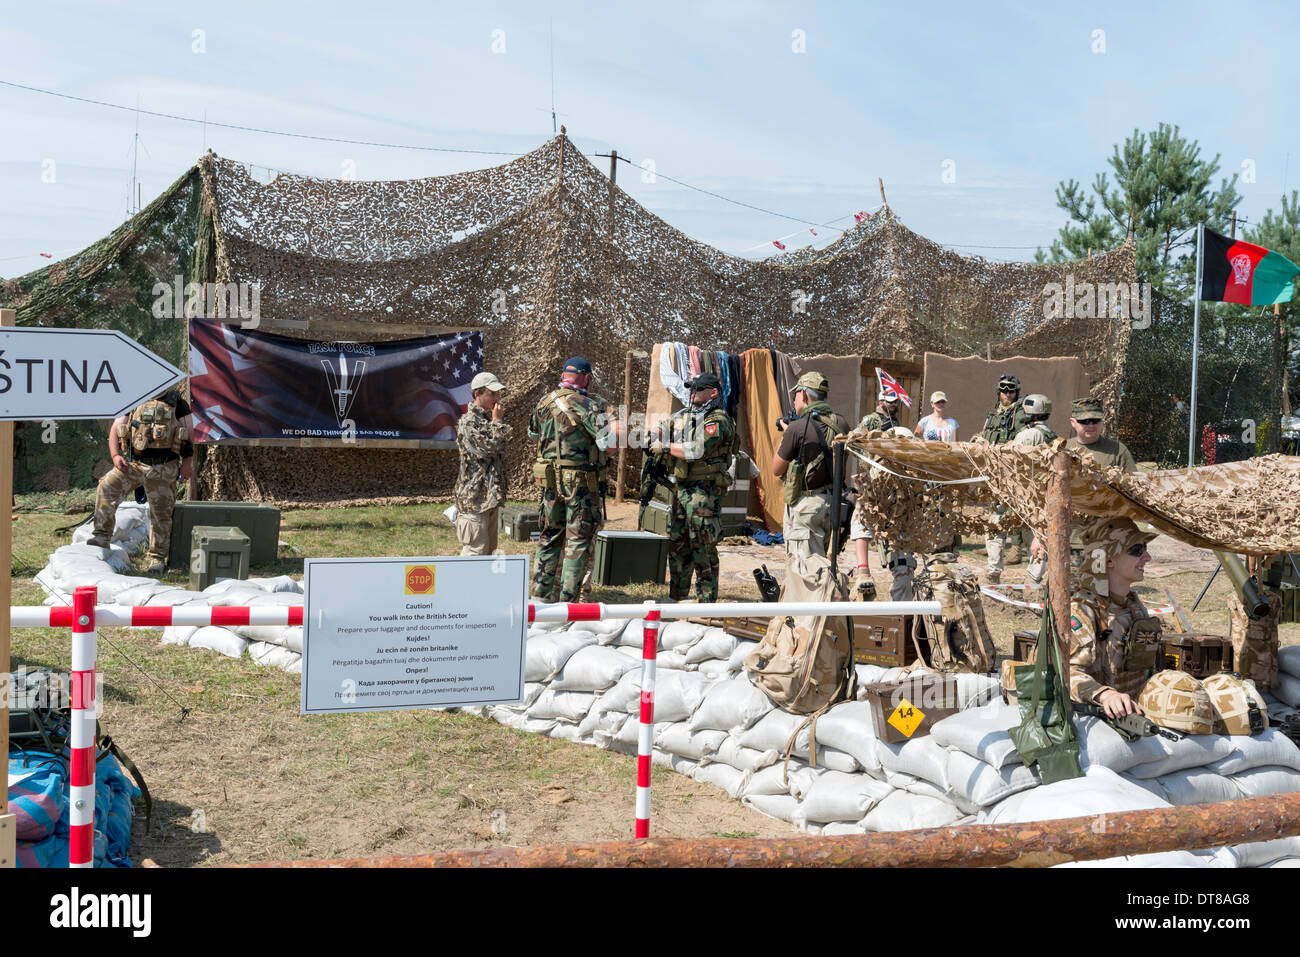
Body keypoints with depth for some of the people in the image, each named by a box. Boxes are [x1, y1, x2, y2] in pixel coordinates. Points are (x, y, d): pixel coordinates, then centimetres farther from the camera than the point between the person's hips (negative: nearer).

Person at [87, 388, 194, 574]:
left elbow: (188, 431, 6)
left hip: (162, 469, -2)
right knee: (106, 488, -15)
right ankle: (102, 538, -5)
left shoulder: (175, 400, 5)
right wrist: (115, 455, -5)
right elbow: (115, 428, 10)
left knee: (160, 513, 1)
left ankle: (157, 558, 12)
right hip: (132, 463, 2)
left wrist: (188, 462, -1)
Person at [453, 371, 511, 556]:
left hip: (491, 496, 9)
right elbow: (490, 448, -19)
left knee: (488, 548, 14)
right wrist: (497, 422, -11)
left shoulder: (489, 419, 15)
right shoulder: (468, 422, -13)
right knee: (476, 548, -9)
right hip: (474, 497, -9)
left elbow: (504, 446, 19)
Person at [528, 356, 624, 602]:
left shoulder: (545, 402, 7)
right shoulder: (585, 406, -14)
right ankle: (567, 600, -1)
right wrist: (620, 429, -2)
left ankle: (540, 594, 21)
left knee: (550, 536, 17)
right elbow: (605, 439, -20)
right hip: (580, 481, -6)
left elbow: (532, 432, 23)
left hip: (550, 480, 6)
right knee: (578, 541, 0)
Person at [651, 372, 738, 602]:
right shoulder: (681, 416, 14)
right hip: (680, 487, 8)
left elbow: (697, 450, -22)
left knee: (703, 548, -5)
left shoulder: (718, 421, -11)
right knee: (677, 544, 13)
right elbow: (663, 437, 22)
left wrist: (665, 447, -14)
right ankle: (675, 598, 23)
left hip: (705, 491, -8)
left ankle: (706, 602, 1)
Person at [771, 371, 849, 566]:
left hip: (805, 505, -8)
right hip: (832, 502, 8)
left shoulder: (797, 428, -17)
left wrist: (783, 437, 9)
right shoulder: (840, 423, 3)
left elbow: (776, 470, -6)